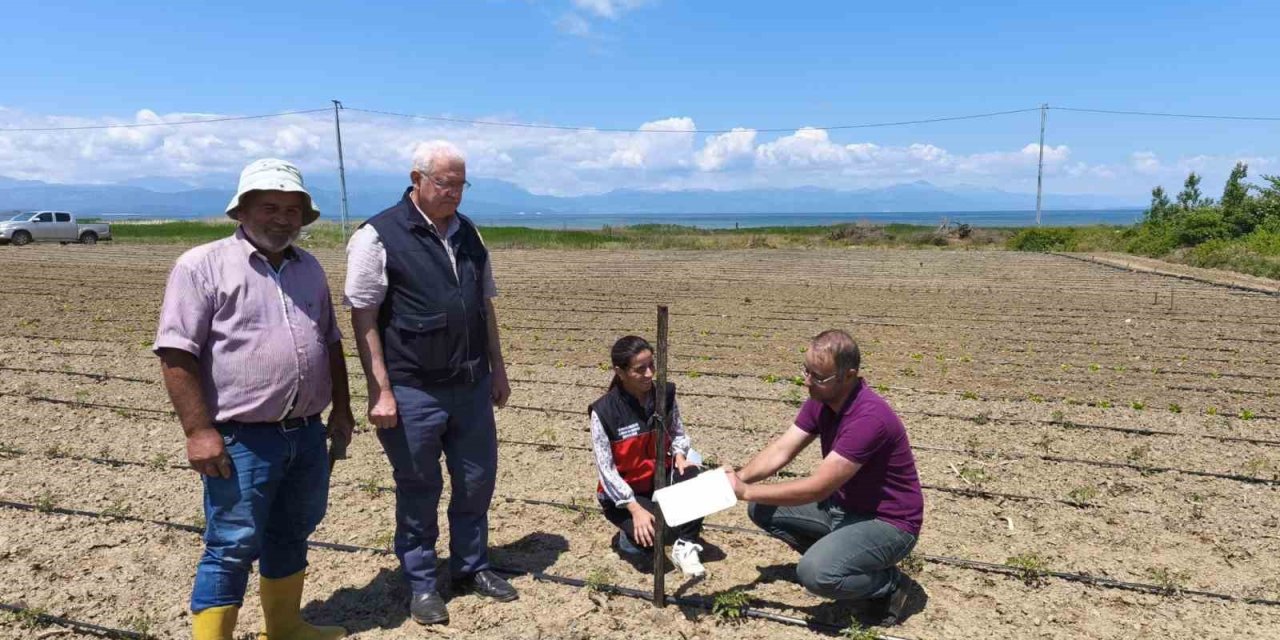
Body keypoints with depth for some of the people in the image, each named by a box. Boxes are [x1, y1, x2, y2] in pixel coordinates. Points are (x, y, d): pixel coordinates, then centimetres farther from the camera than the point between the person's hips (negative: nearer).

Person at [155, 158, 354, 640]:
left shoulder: (308, 268, 11)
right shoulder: (203, 265, -9)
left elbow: (330, 343, 17)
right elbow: (177, 355, -13)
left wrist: (341, 408, 14)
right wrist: (199, 431, -17)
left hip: (307, 434, 7)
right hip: (241, 439, -6)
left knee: (292, 535, 19)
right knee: (232, 548, 2)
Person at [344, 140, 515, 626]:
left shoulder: (468, 234, 9)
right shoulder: (378, 236, -9)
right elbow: (363, 317, -11)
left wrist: (497, 369, 13)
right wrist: (380, 391, -14)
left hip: (472, 387, 6)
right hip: (413, 392, -5)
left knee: (477, 482, 15)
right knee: (418, 491, 10)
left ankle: (471, 567, 35)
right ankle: (421, 583, 29)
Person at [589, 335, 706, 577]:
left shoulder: (665, 395, -6)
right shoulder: (603, 411, -19)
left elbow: (678, 433, 9)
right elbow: (605, 469, -18)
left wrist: (679, 454, -15)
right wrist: (635, 509, -25)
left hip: (659, 479, 4)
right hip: (622, 493, -3)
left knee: (693, 476, -28)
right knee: (660, 532, -28)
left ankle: (685, 546, -15)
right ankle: (630, 534, 6)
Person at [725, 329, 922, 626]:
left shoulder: (869, 418, -32)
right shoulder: (820, 401, -6)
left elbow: (817, 488, -32)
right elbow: (780, 450, -5)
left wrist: (747, 491, -27)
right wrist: (739, 478, -23)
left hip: (887, 523, -8)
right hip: (841, 507, 8)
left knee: (815, 572, -31)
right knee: (762, 509, -1)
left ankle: (888, 583, -2)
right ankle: (832, 553, 10)